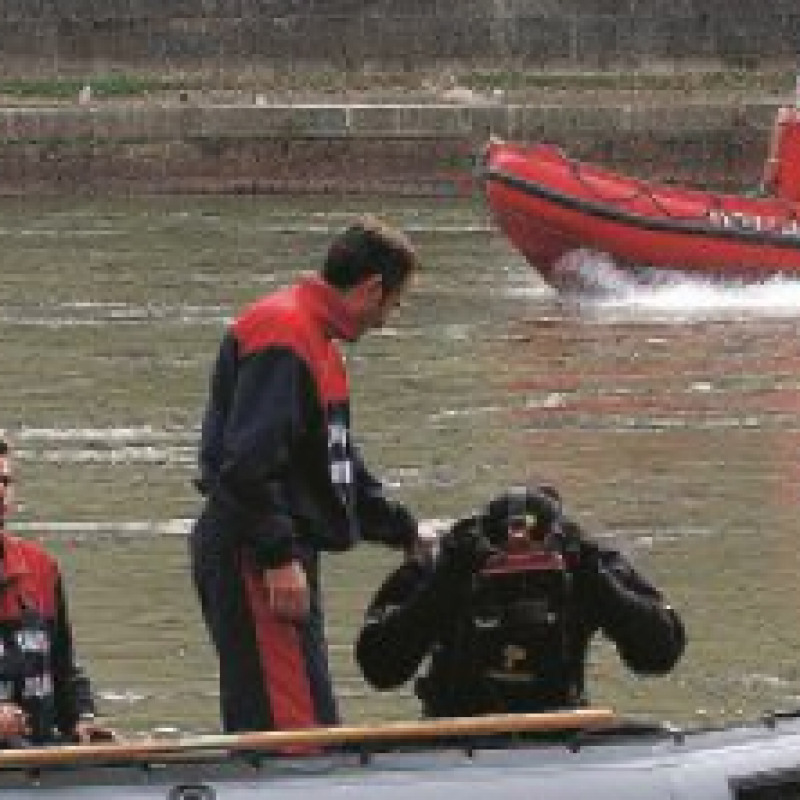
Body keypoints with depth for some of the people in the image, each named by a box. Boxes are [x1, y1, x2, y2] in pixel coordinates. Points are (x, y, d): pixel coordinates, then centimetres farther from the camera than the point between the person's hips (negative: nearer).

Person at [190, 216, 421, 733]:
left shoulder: (318, 340, 20)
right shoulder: (282, 335, -15)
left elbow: (337, 460, 29)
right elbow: (246, 462, -23)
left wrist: (404, 530, 27)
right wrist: (278, 556, -24)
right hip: (253, 556, -11)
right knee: (300, 728, -15)